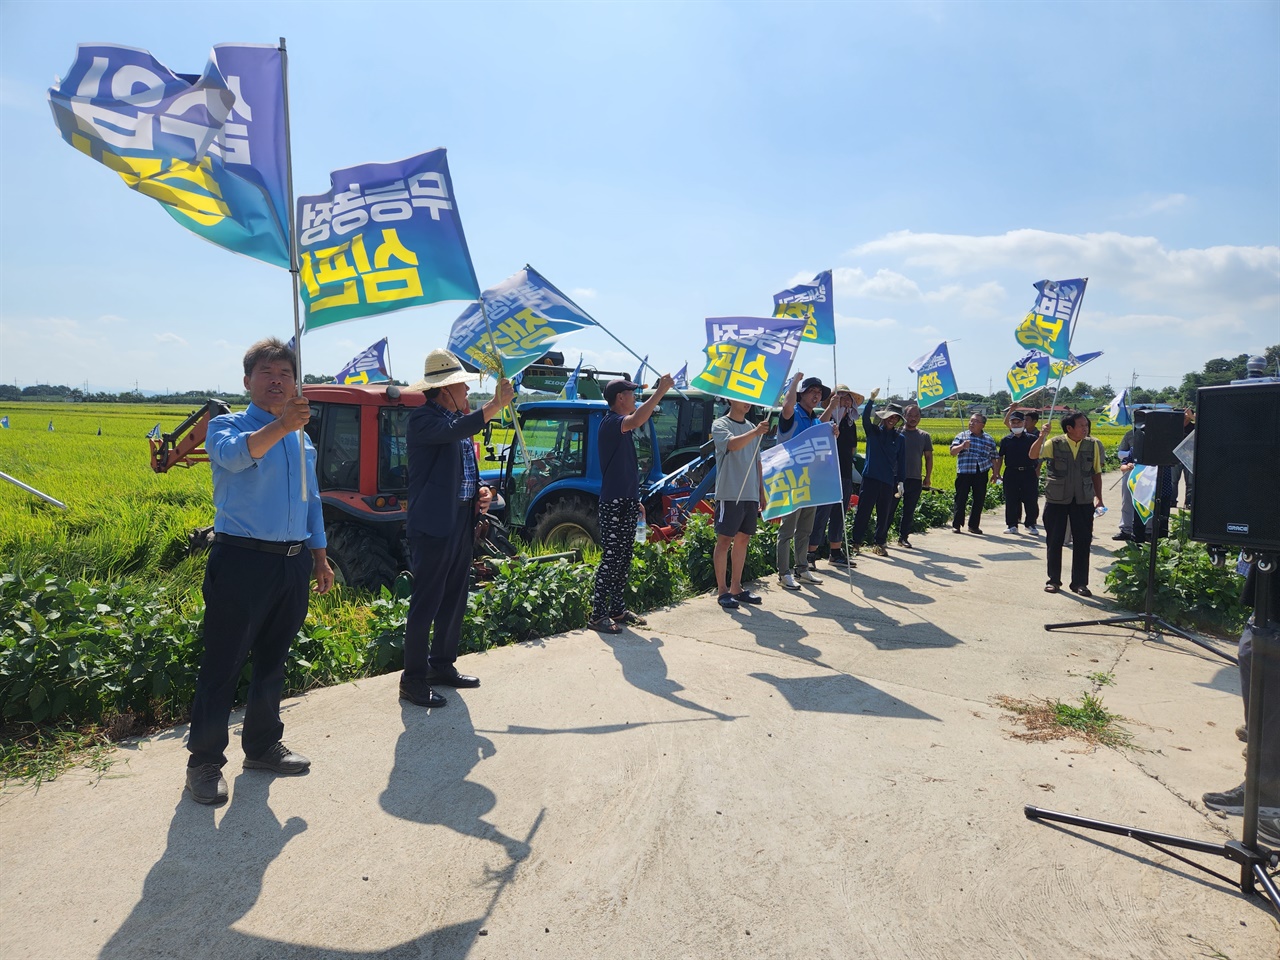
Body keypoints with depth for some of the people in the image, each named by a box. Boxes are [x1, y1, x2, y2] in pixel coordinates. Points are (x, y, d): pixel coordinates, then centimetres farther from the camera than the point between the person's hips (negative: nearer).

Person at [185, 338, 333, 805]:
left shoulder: (302, 438, 16)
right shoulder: (227, 426, -1)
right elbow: (234, 454, -27)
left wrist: (320, 557, 19)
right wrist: (279, 426, -42)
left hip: (293, 564, 6)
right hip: (242, 561, -6)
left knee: (272, 661, 16)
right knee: (222, 664, 0)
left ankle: (262, 745, 30)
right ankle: (204, 761, 12)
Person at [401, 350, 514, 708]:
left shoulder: (461, 420, 17)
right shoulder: (423, 419, -11)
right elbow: (452, 432, -32)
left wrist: (481, 492, 8)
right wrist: (495, 405, -36)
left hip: (462, 524, 9)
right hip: (433, 526, -9)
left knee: (454, 601, 16)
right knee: (425, 605, -3)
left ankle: (442, 665, 30)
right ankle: (413, 680, 7)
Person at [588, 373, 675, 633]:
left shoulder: (622, 427, 19)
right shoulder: (610, 423, -12)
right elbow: (637, 420, -36)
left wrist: (635, 500, 24)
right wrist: (660, 391, -31)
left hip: (626, 502, 10)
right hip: (613, 504, -10)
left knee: (624, 558, 13)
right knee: (611, 558, -8)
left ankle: (618, 610, 21)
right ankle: (597, 615, -3)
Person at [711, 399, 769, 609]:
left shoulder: (752, 428, 17)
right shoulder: (720, 425, -4)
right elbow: (733, 444, -25)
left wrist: (762, 492, 18)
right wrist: (756, 432, -39)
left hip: (750, 495, 7)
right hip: (729, 493, -7)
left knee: (743, 539, 10)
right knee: (724, 540, -4)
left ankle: (736, 588, 18)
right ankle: (722, 590, 0)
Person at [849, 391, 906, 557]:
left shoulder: (899, 438, 10)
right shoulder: (873, 431, 4)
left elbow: (901, 461, 10)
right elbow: (865, 417, -14)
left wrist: (901, 480, 4)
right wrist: (871, 399, -25)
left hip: (888, 481, 3)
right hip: (870, 477, -2)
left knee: (884, 514, 7)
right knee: (863, 511, -1)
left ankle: (879, 544, 18)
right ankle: (855, 542, 6)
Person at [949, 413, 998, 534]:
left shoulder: (989, 440, 12)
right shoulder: (962, 436, 6)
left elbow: (993, 458, 16)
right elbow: (952, 452, -3)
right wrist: (962, 446, -21)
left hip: (981, 474, 3)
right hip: (964, 473, -2)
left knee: (979, 500, 5)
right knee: (961, 499, -1)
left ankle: (974, 525, 16)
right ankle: (956, 525, 6)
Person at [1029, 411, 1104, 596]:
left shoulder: (1093, 445, 2)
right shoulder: (1055, 443, -5)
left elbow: (1096, 473, 9)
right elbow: (1033, 455, -17)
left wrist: (1098, 497, 7)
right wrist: (1042, 436, -30)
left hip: (1083, 501, 2)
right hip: (1056, 500, -2)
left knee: (1083, 542, 4)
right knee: (1054, 541, 6)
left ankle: (1079, 582, 15)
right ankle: (1054, 580, 19)